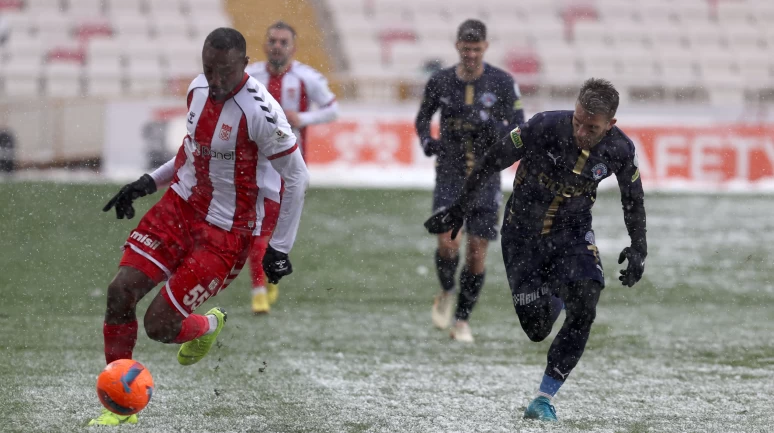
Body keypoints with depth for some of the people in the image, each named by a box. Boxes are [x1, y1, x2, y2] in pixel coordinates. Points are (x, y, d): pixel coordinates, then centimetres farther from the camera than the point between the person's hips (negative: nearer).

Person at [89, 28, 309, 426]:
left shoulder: (260, 112, -23)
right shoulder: (199, 89, 0)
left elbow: (297, 177, -14)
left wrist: (280, 248, -10)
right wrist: (149, 182, 13)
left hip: (225, 232, -6)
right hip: (181, 205, 6)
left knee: (159, 325, -11)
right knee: (121, 291, -10)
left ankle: (208, 326, 27)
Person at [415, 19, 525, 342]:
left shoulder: (502, 83, -5)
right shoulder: (440, 82, 0)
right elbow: (423, 118, 18)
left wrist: (492, 126, -25)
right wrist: (426, 141, -3)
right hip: (449, 178, 0)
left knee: (476, 255, -1)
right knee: (447, 245, -16)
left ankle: (462, 321, 16)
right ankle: (446, 294, 15)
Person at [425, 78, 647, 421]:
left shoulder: (619, 150, -18)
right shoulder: (544, 128, -27)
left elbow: (633, 199, 4)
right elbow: (493, 162, -13)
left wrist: (638, 249, 3)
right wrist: (460, 209, -6)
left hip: (572, 232, 1)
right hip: (522, 233, -1)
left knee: (583, 310, -22)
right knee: (537, 329, -3)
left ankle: (544, 399, -11)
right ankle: (554, 296, 37)